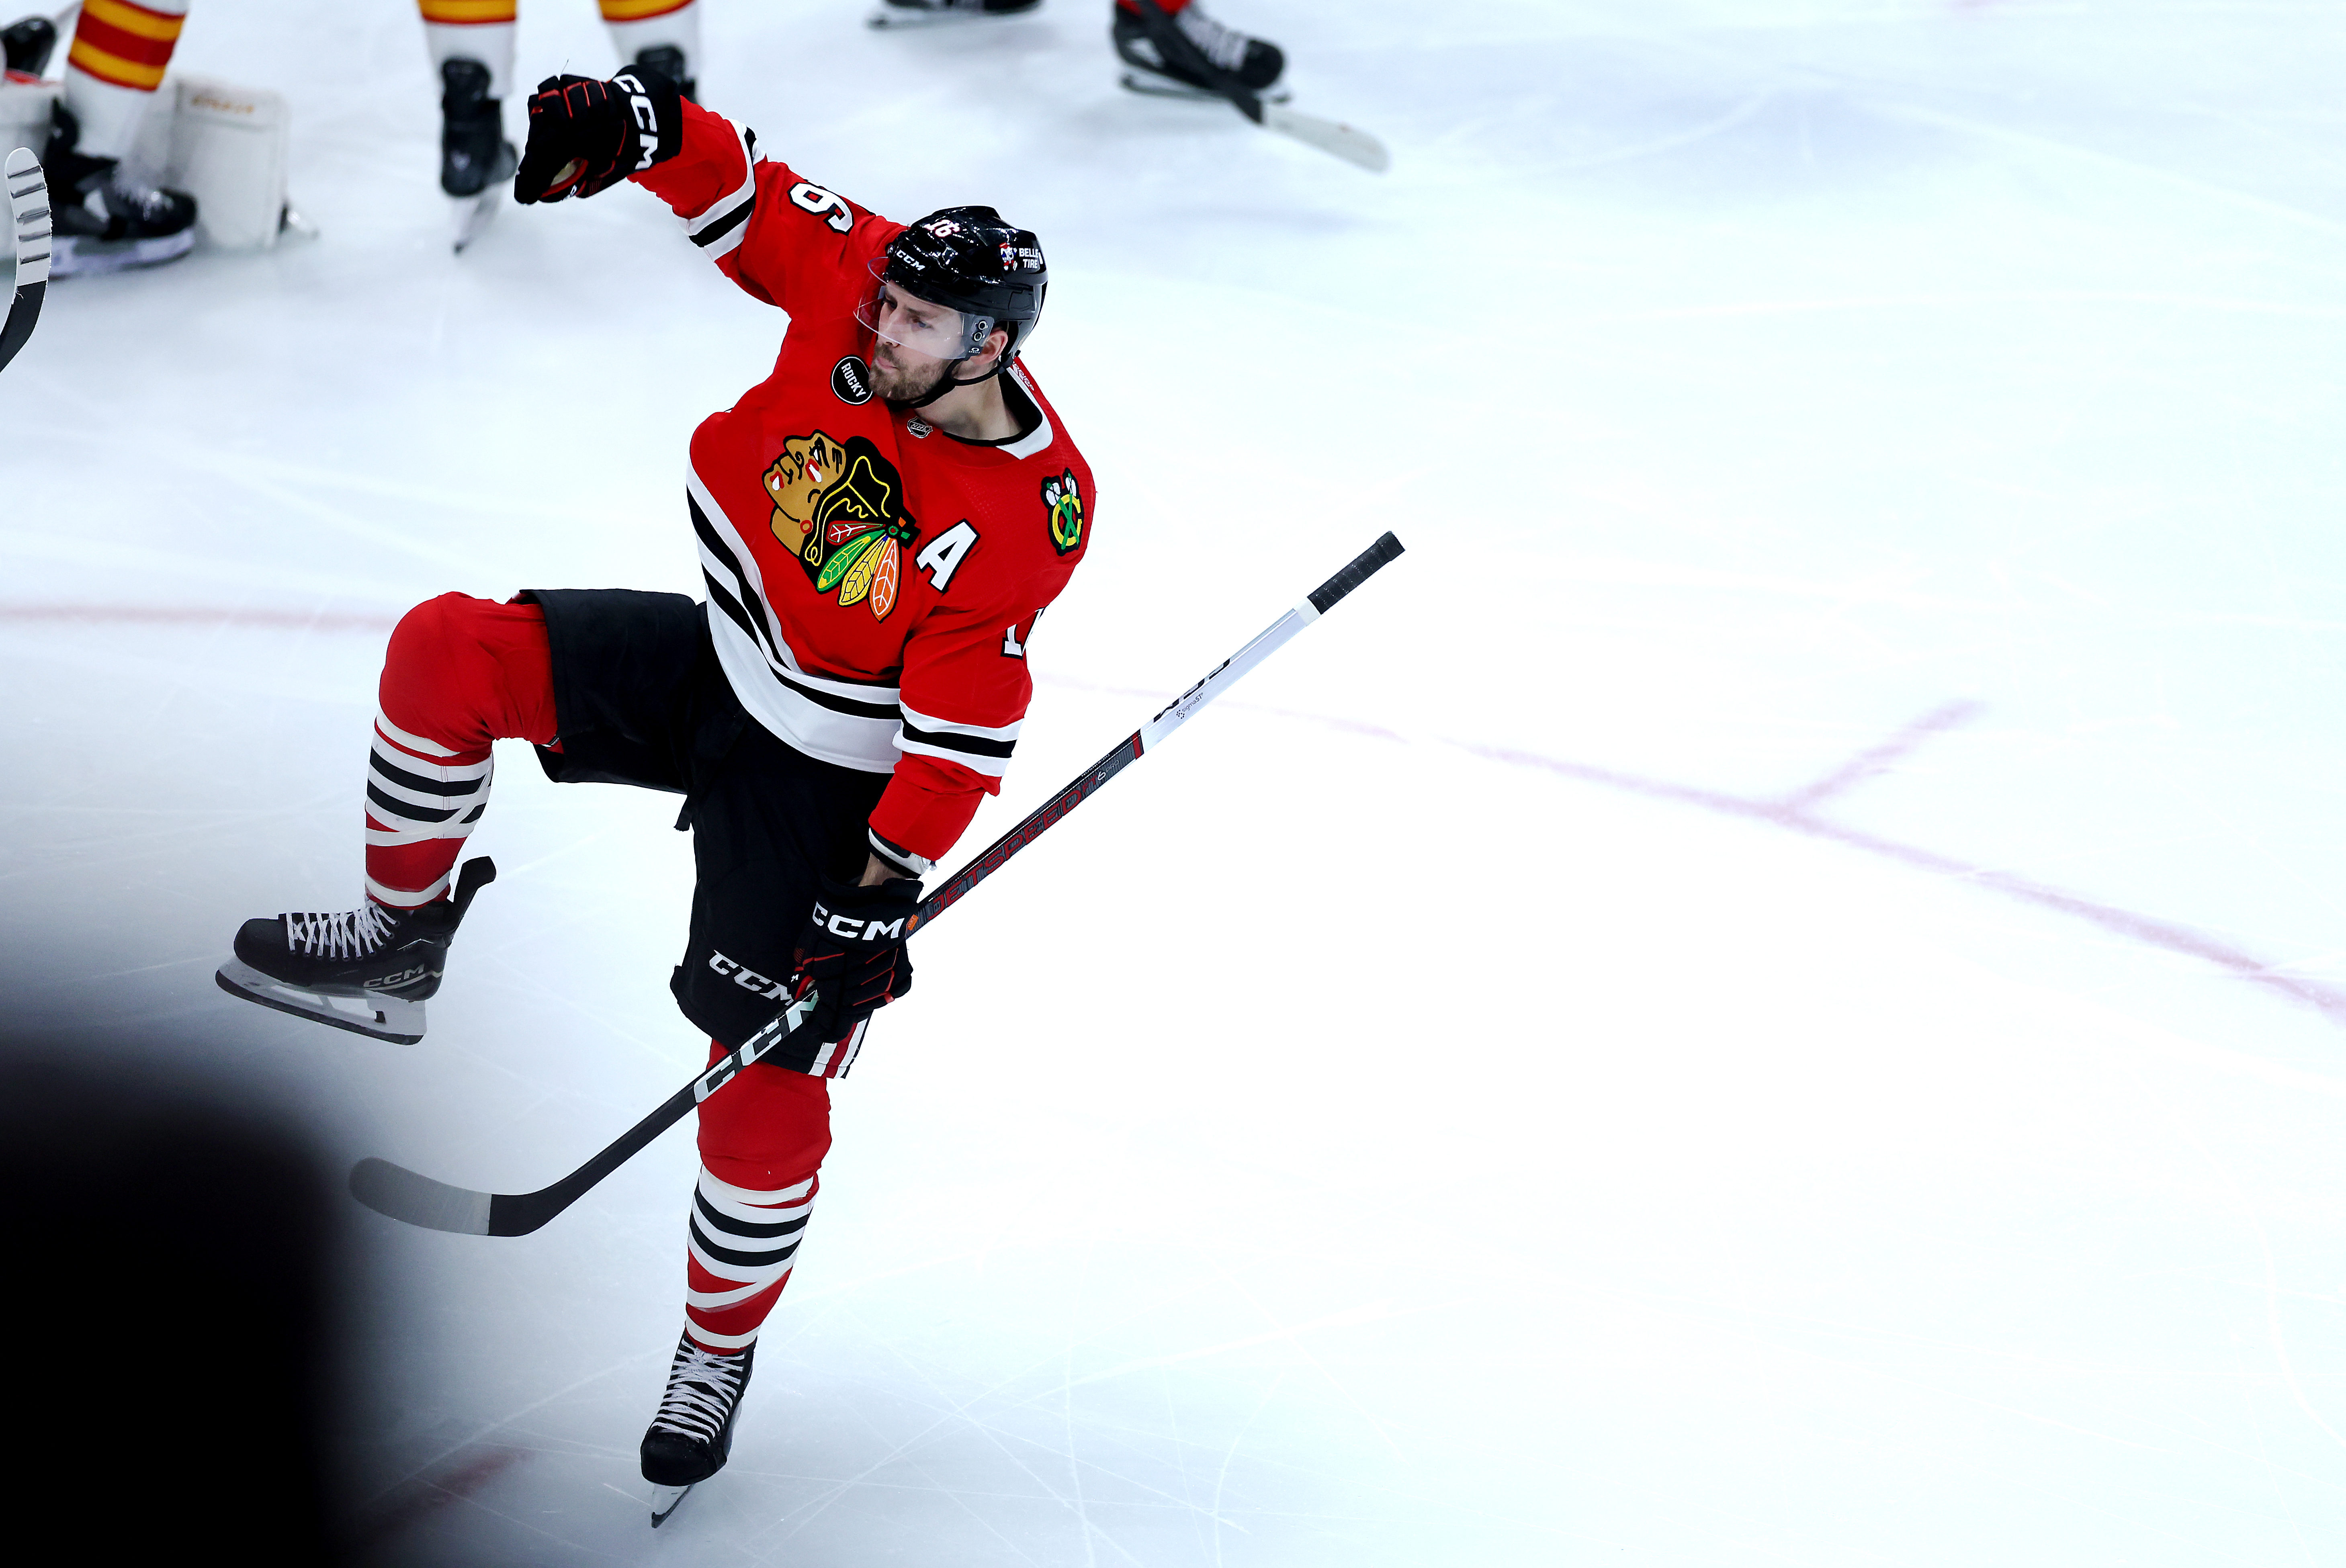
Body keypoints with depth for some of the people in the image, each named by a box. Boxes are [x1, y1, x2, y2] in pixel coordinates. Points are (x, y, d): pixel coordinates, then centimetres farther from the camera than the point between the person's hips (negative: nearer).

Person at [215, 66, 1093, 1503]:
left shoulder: (1027, 513, -27)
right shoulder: (861, 281, -16)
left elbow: (963, 724, -25)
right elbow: (747, 194, -4)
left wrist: (888, 886, -26)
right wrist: (642, 124, -23)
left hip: (823, 781, -5)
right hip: (708, 668, 6)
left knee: (771, 1088, -5)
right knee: (450, 654, -13)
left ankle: (719, 1356, 16)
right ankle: (400, 942, 6)